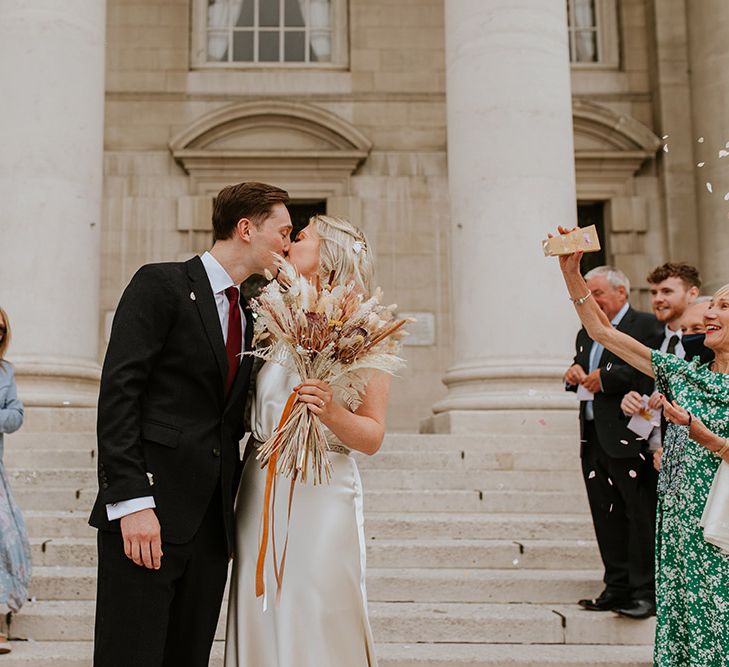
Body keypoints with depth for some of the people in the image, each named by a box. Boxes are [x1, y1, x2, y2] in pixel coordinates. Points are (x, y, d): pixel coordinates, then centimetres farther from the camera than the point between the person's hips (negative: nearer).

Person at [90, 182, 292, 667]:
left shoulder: (247, 317, 19)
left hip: (213, 519, 7)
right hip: (149, 515, -7)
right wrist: (132, 500, -18)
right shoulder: (161, 284, -3)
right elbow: (118, 393, -12)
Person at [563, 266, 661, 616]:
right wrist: (574, 375, 3)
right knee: (606, 517, 11)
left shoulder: (645, 325, -5)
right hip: (594, 439, 8)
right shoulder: (586, 334, 21)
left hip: (628, 436, -8)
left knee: (640, 515, -3)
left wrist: (605, 378, -16)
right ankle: (618, 587, 19)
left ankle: (645, 591, 5)